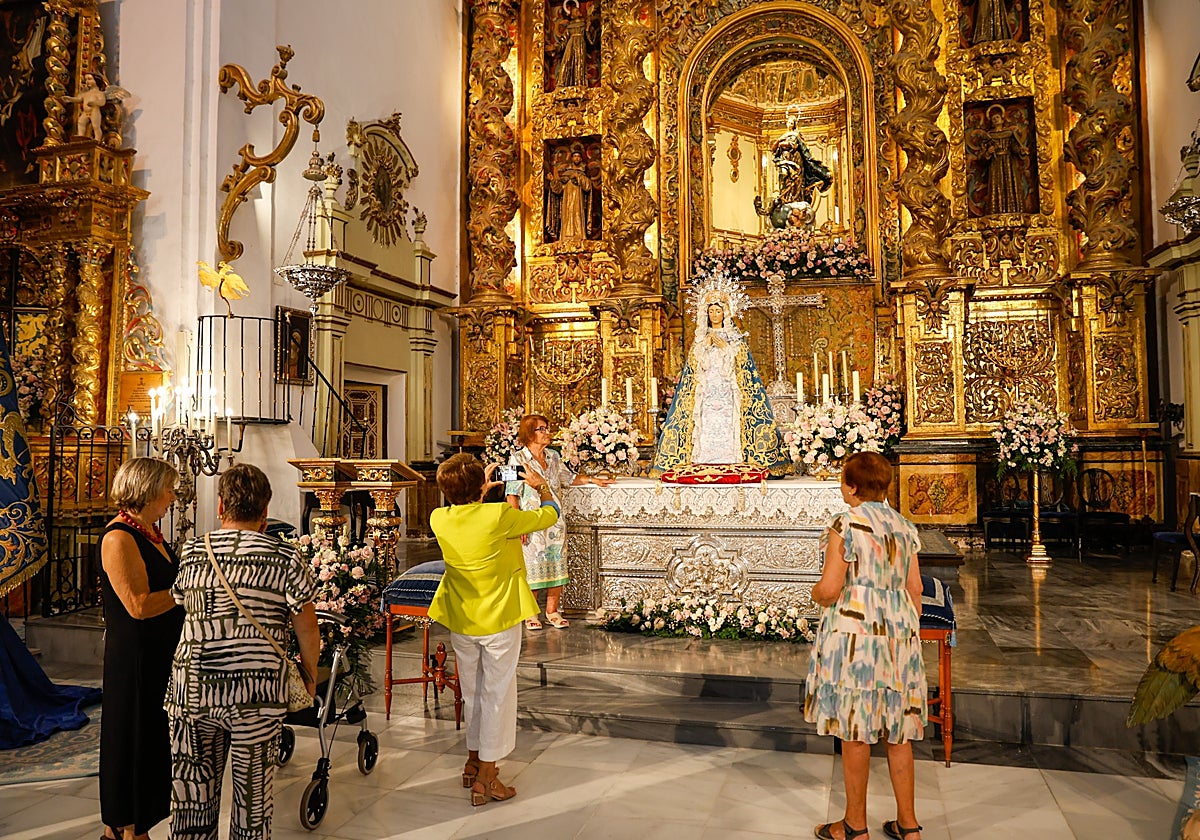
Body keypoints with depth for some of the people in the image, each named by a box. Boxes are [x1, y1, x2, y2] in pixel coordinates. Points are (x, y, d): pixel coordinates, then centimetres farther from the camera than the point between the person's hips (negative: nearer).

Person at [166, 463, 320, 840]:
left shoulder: (192, 552, 4)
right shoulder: (285, 557, -5)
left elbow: (178, 607, 16)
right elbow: (307, 628, -4)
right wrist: (309, 677, 12)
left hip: (192, 691, 3)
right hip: (257, 694, -3)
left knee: (192, 795, 14)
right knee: (252, 793, 11)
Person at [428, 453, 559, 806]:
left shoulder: (439, 519, -9)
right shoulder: (498, 516, -23)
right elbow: (549, 515, -8)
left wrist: (481, 491, 19)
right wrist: (541, 487, 9)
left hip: (460, 622, 5)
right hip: (499, 621, -5)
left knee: (472, 692, 21)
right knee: (497, 694, 6)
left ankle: (474, 760, 35)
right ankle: (485, 777, 11)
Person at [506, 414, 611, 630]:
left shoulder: (553, 457, 10)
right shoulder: (518, 459, -7)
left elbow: (569, 478, 23)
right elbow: (512, 494, -10)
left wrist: (592, 480, 9)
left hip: (554, 522, 5)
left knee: (557, 566, 7)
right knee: (531, 567, 1)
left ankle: (552, 611, 20)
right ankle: (530, 613, 15)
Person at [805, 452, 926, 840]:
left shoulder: (845, 525, -12)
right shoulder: (905, 527, 9)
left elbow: (829, 589, -17)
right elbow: (915, 589, 11)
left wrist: (815, 592, 6)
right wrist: (909, 633, 21)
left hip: (855, 630, -7)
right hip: (899, 631, 7)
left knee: (855, 729, 4)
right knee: (897, 729, 14)